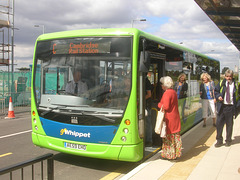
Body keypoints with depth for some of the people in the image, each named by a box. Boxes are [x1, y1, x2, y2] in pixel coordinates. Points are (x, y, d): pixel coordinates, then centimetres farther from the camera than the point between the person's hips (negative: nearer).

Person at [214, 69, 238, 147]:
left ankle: (228, 140, 23)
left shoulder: (235, 84, 3)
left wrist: (235, 105, -3)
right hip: (222, 106, 1)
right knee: (219, 123, 2)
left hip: (230, 106, -1)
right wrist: (218, 96, -8)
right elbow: (216, 91, 13)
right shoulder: (221, 83, 5)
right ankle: (219, 140, 15)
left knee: (229, 124, 8)